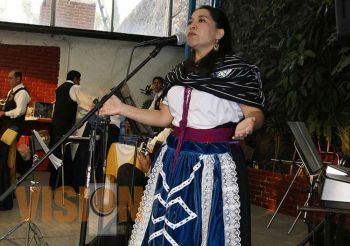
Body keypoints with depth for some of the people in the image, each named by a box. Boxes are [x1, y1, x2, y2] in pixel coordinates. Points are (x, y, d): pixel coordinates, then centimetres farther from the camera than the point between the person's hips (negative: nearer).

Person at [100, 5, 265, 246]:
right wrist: (122, 108, 10)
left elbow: (256, 113, -7)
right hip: (175, 158, 6)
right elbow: (164, 117, 14)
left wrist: (249, 123, -30)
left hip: (214, 161, -5)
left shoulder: (238, 69, -4)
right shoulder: (178, 73, 13)